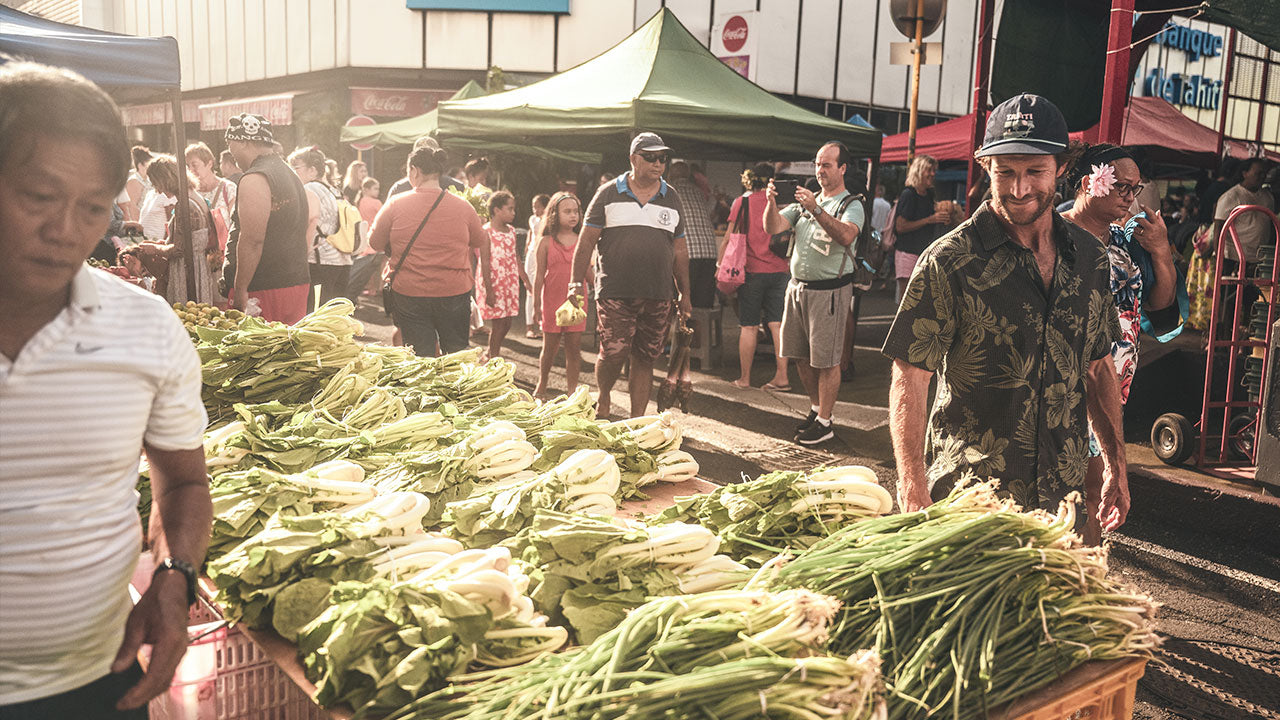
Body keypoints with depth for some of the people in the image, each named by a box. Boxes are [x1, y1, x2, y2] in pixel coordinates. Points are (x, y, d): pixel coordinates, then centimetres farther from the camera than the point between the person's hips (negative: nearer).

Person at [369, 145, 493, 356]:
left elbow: (375, 244, 2)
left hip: (409, 294, -1)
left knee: (419, 357, 7)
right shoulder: (463, 207, -2)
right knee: (457, 355, 15)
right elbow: (482, 243, 10)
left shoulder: (395, 205, -6)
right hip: (455, 293, 1)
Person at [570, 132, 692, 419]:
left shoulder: (672, 199, 13)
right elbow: (587, 240, 4)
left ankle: (637, 419, 15)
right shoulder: (608, 194, 5)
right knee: (614, 353, -10)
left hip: (658, 295, 3)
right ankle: (603, 400, 19)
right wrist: (577, 282, -3)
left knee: (645, 358, 5)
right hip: (614, 292, -3)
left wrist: (684, 294, 15)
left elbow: (679, 249, 17)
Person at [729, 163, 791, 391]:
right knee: (777, 325, 5)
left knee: (749, 327, 4)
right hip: (779, 270, 2)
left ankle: (745, 378, 10)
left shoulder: (741, 202, -1)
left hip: (752, 270, -2)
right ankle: (782, 377, 4)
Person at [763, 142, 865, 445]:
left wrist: (816, 210, -35)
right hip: (797, 286, 6)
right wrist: (771, 202, -14)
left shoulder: (852, 205, -4)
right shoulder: (805, 201, 15)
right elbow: (773, 228, 5)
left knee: (826, 360, -3)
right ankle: (816, 407, 29)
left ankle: (824, 423, 5)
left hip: (830, 291, -6)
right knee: (801, 355, 12)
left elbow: (846, 236, -25)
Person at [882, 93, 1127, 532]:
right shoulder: (950, 262, -13)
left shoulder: (1090, 258, 4)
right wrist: (914, 497, -19)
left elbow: (1098, 369, 15)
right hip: (966, 499, -5)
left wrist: (1116, 468, 13)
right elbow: (909, 384, -13)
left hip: (1064, 498, 5)